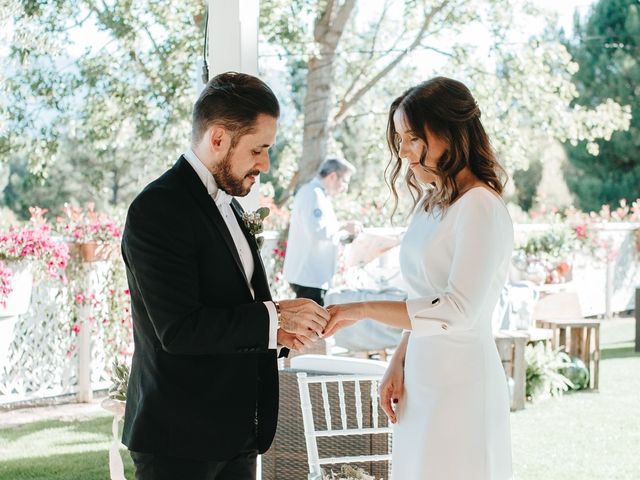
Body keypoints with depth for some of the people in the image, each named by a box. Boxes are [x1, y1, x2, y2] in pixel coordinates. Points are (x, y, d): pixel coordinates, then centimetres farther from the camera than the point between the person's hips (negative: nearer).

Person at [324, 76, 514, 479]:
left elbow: (457, 311, -22)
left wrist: (363, 310, -19)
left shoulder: (481, 208, -15)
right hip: (422, 378, 8)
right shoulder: (432, 201, 11)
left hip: (462, 382, -8)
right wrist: (399, 363, 6)